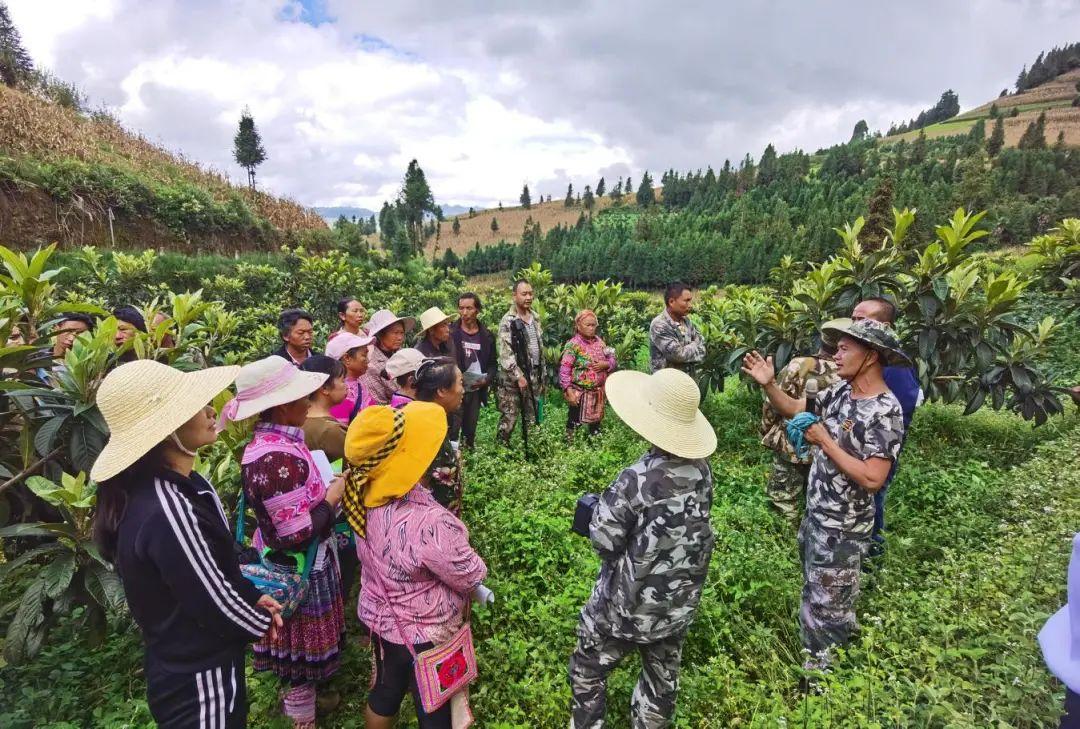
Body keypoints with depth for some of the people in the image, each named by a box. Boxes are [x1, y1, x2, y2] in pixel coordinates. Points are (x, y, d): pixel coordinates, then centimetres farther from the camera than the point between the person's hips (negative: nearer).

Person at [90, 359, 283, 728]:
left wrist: (254, 596, 1)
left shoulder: (182, 485, -3)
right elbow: (218, 605, -25)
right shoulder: (166, 510, -33)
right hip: (198, 679, -9)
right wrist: (262, 622, -7)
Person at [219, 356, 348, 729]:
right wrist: (333, 495, -19)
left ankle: (302, 695, 49)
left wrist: (327, 487, 1)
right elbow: (298, 531, -30)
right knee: (302, 643, 14)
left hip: (298, 562, 9)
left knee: (301, 641, 28)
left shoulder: (275, 441, -2)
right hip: (296, 568, -9)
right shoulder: (275, 458, -32)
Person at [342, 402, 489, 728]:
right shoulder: (428, 523, -40)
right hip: (425, 635, -6)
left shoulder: (366, 497, -16)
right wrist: (464, 552, -4)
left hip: (381, 619, 6)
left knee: (384, 692, 31)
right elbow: (473, 578, -23)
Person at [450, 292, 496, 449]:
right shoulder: (450, 333, -3)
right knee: (453, 430, -6)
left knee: (471, 430, 12)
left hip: (476, 391, 3)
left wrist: (486, 379, -8)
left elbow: (493, 364, 11)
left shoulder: (487, 336, 6)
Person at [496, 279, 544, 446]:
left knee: (532, 417, 14)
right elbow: (505, 353, -17)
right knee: (509, 418, 0)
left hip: (534, 376, 6)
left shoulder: (535, 318, 10)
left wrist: (542, 376, 14)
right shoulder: (507, 321, -12)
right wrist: (519, 376, -20)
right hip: (513, 378, -6)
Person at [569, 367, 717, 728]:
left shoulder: (638, 479, -33)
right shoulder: (701, 469, -12)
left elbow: (604, 540, -21)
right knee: (663, 676, 27)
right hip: (680, 603, 6)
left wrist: (599, 508, -3)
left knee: (589, 668, 22)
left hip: (629, 605, -5)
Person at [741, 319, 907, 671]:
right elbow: (793, 408, 7)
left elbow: (872, 478, -30)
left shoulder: (885, 412, -26)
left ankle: (822, 666, 35)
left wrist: (824, 441, -26)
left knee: (826, 604, 13)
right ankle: (813, 647, 52)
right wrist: (768, 384, -8)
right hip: (816, 513, 8)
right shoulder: (842, 391, -3)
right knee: (814, 588, 28)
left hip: (842, 527, -8)